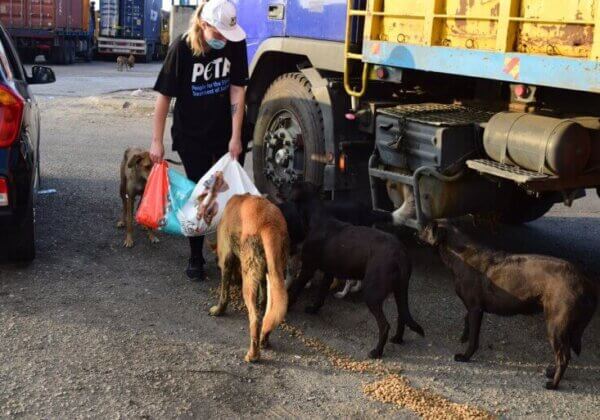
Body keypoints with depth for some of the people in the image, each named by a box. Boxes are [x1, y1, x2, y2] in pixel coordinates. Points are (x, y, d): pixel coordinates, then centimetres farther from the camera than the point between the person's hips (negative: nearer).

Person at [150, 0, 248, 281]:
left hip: (226, 132, 2)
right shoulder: (181, 49, -20)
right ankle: (195, 258, 17)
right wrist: (157, 141, -13)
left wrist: (235, 137, -11)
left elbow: (237, 90, -9)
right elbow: (164, 96, -14)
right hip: (191, 136, -2)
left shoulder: (235, 44, -13)